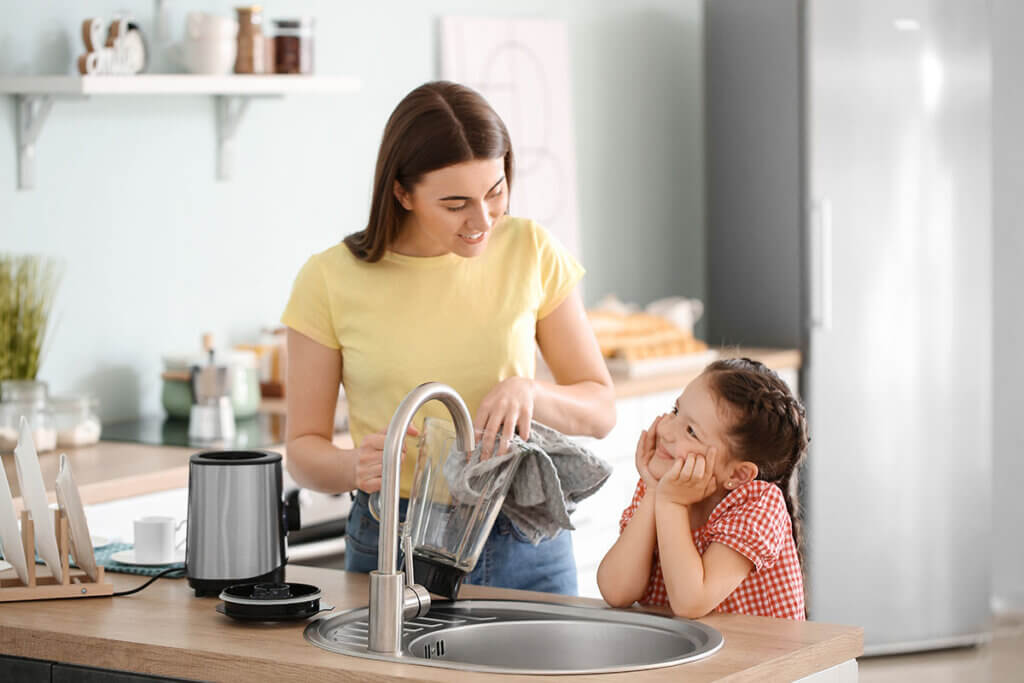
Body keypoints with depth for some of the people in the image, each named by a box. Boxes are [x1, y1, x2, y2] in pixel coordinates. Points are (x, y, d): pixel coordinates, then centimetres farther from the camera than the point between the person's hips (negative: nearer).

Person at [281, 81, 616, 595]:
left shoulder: (530, 252, -2)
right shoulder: (331, 280, -7)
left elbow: (600, 410, 3)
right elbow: (303, 451, -1)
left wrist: (531, 392, -18)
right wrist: (356, 466, -23)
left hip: (524, 549, 2)